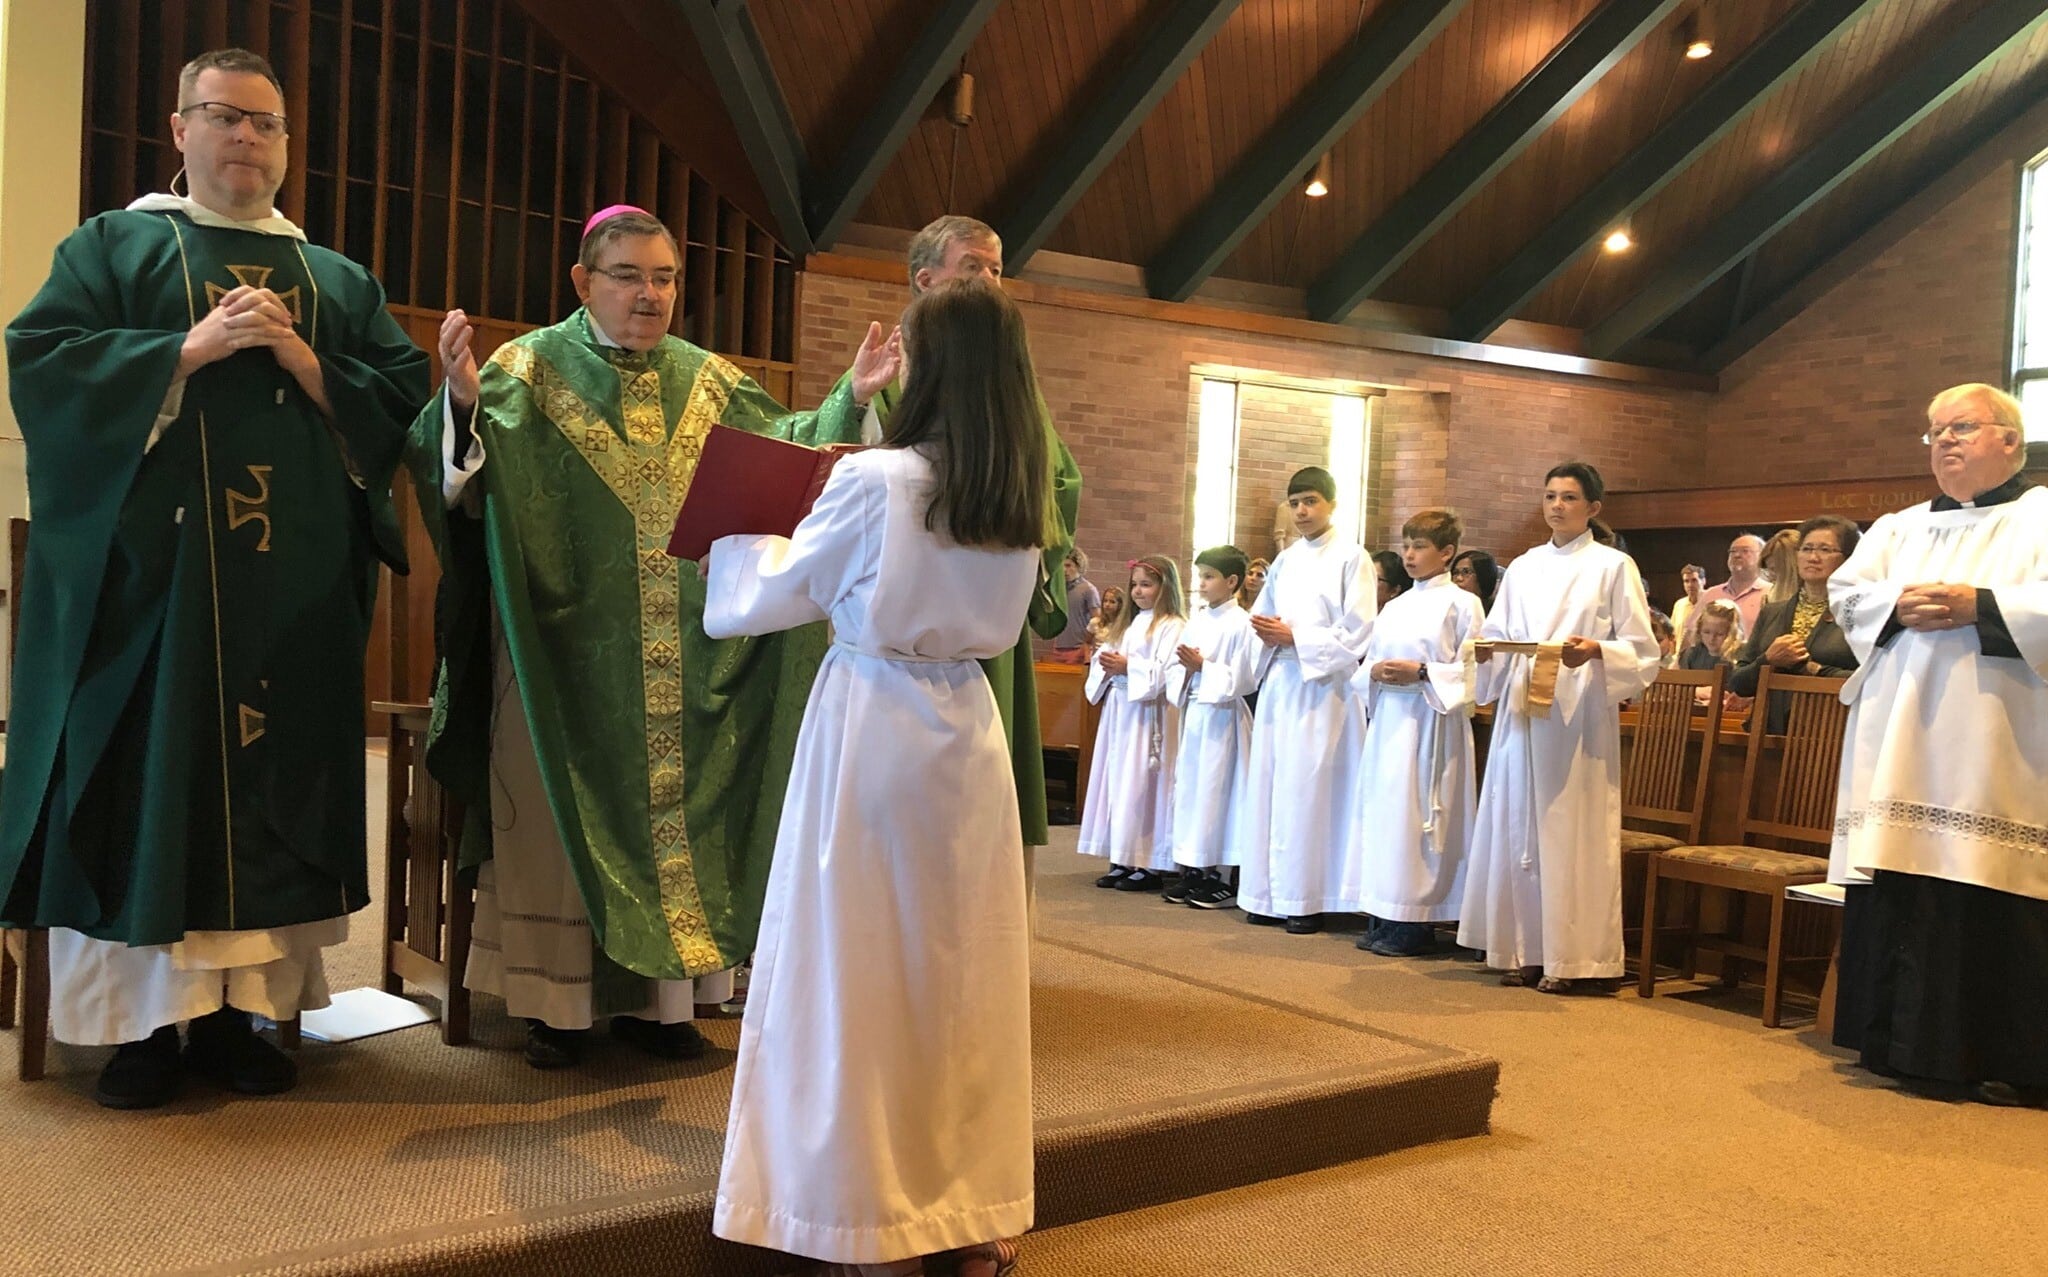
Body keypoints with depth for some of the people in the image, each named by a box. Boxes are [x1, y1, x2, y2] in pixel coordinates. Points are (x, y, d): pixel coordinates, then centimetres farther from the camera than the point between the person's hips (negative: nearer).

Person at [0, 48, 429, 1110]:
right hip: (148, 571, -2)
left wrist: (304, 362, -7)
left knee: (272, 783, 2)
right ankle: (140, 1019, 6)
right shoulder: (112, 245, 11)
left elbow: (403, 398, 9)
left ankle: (237, 1010, 10)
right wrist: (193, 347, -12)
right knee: (145, 783, -2)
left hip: (295, 584, 3)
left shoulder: (339, 279, 18)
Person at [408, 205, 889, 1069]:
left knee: (669, 812, 8)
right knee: (562, 816, 3)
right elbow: (468, 470, -17)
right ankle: (556, 1003, 15)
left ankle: (654, 997, 20)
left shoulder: (707, 381, 10)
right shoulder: (532, 369, -3)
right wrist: (463, 403, -37)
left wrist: (850, 398, 0)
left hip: (681, 659, 4)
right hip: (564, 646, -4)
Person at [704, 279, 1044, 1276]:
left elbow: (773, 598, -1)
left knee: (864, 961, 4)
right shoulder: (1021, 496, 4)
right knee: (965, 961, 13)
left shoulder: (875, 479, -13)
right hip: (965, 722, 6)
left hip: (871, 725, -5)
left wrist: (739, 537, 19)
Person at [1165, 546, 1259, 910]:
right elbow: (1174, 667, 12)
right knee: (1188, 788, 10)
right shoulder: (1196, 621, 12)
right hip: (1193, 714, 7)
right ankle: (1191, 870, 19)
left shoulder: (1240, 624, -9)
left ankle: (1219, 876, 5)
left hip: (1221, 718, -7)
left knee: (1215, 791, -4)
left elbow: (1242, 678, -15)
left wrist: (1203, 667, -18)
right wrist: (1184, 671, -9)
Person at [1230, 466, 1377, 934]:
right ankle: (1271, 895, 11)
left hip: (1323, 685, -6)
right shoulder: (1284, 562, 18)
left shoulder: (1351, 559, -1)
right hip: (1279, 684, 6)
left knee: (1309, 790, -8)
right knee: (1269, 785, 4)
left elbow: (1357, 631, -8)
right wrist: (1266, 630, 0)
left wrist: (1294, 637, -12)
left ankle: (1309, 900, -1)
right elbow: (1261, 615, 23)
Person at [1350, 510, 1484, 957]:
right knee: (1383, 811, 6)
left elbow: (1471, 670, -8)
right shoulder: (1394, 608, 18)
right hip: (1388, 720, 7)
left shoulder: (1461, 604, -2)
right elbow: (1368, 663, 19)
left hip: (1431, 722, -7)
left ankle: (1417, 923, 1)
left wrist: (1422, 673, -18)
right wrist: (1374, 672, -3)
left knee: (1418, 814, -7)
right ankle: (1388, 917, 13)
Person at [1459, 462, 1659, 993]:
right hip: (1522, 714, 4)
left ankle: (1570, 956, 2)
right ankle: (1526, 950, 11)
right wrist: (1485, 651, -6)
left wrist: (1595, 651, -19)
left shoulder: (1613, 566, 5)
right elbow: (1498, 637, 16)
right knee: (1519, 827, 3)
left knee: (1572, 831, -5)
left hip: (1580, 715, -4)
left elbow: (1642, 649, 0)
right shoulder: (1522, 568, 17)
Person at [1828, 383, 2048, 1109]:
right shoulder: (1899, 528, 21)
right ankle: (1901, 1044, 11)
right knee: (1901, 895, 3)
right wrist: (1899, 606, -8)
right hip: (1901, 744, 5)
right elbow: (1845, 591, 11)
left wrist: (1978, 605, -18)